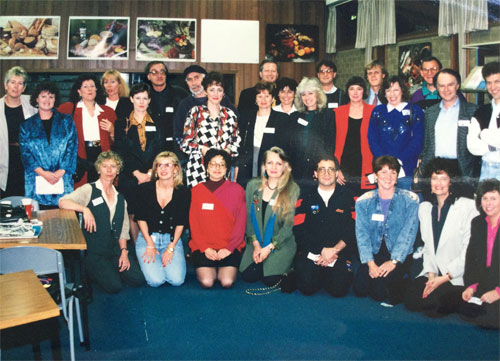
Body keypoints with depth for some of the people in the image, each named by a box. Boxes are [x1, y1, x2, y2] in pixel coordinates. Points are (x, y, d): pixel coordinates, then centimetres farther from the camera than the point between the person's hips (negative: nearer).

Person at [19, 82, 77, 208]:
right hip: (37, 182, 0)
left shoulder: (66, 121, 12)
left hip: (62, 180, 0)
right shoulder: (27, 125, 12)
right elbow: (25, 152, 3)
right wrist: (43, 173, -11)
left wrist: (61, 171, -10)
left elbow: (72, 147, 3)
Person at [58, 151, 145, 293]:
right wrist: (85, 209, -31)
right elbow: (62, 202, -17)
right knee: (114, 286, -19)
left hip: (116, 250, 5)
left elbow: (123, 228, 14)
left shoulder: (120, 197, 13)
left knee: (139, 279, -10)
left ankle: (110, 271, 15)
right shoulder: (89, 190, -3)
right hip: (94, 252, -5)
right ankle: (93, 272, 10)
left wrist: (124, 251, 3)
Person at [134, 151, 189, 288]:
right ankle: (150, 264, 15)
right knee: (156, 281, -20)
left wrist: (170, 248, -8)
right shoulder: (145, 189, -4)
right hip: (147, 237, -1)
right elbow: (141, 218, 0)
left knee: (177, 280, -18)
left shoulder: (183, 192, -3)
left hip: (172, 239, 1)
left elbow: (181, 223, -1)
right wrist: (150, 245, -7)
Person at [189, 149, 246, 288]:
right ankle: (210, 271, 12)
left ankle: (223, 270, 12)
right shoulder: (196, 191, 7)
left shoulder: (237, 190, 5)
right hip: (203, 247, 0)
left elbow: (241, 223, 1)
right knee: (207, 282, -22)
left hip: (230, 247, 0)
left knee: (227, 282, -21)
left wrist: (229, 248, -9)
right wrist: (205, 248, -7)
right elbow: (193, 224, 5)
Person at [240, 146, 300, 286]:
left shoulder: (293, 190, -7)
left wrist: (269, 247, -12)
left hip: (281, 243, -3)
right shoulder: (253, 185, 3)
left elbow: (289, 225, -8)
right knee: (248, 276, -14)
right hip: (256, 242, 3)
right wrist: (255, 244, -7)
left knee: (270, 279, -18)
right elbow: (248, 217, 3)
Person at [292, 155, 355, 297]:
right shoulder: (306, 198, 8)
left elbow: (352, 230, 0)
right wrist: (322, 250, -13)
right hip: (310, 252, 0)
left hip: (339, 253, 0)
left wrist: (334, 250, -14)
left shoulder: (347, 198, 7)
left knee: (339, 289, -20)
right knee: (307, 286, -22)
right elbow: (299, 230, -1)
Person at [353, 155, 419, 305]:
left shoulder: (410, 200, -3)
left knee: (380, 291, -22)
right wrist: (370, 263, -17)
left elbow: (408, 233, -10)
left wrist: (394, 261, -20)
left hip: (400, 255, -2)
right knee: (359, 288, -16)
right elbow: (362, 234, -4)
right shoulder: (363, 202, 2)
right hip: (374, 253, 3)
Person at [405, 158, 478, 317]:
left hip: (458, 276, -5)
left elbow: (469, 249, -11)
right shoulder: (424, 208, 11)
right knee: (411, 302, -16)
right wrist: (431, 274, -5)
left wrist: (445, 277, -14)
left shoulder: (468, 206, -8)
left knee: (433, 306, -24)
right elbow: (427, 246, 10)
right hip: (433, 272, 5)